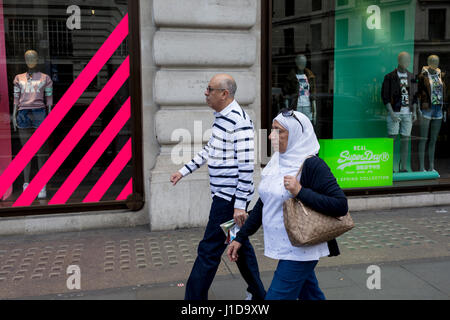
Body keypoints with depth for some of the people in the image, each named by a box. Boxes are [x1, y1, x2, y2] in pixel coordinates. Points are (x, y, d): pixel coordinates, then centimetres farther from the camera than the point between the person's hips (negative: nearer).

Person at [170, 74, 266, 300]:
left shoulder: (239, 121, -20)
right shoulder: (221, 117, 11)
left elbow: (246, 166, -22)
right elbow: (209, 151, 23)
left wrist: (239, 205, -22)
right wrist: (183, 171, 23)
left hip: (231, 198, -10)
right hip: (223, 195, 10)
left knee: (209, 250, -2)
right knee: (240, 245, 19)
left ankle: (195, 296, 10)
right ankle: (257, 294, 33)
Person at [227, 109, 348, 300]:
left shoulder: (312, 165, -17)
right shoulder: (277, 161, 7)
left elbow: (341, 205, -22)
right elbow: (263, 204, 14)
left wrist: (300, 192, -27)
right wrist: (240, 238, 13)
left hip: (299, 251, -8)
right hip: (283, 247, 8)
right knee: (311, 296, 21)